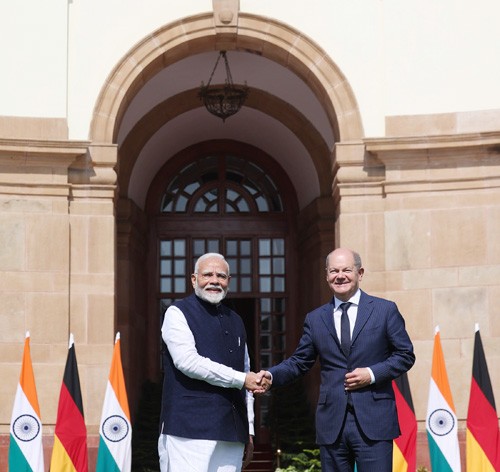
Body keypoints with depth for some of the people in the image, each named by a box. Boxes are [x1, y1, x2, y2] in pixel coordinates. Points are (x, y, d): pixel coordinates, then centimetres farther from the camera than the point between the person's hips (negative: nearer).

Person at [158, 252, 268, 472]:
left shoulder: (235, 321, 21)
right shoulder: (178, 313, 2)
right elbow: (188, 361, -13)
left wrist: (249, 431, 18)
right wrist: (241, 379, -12)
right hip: (190, 431, -6)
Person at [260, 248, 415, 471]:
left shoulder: (385, 310, 4)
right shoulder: (315, 319, 12)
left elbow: (405, 355, 5)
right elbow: (299, 362, 13)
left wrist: (372, 374, -10)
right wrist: (271, 375, -5)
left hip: (373, 421, -3)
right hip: (332, 423, 3)